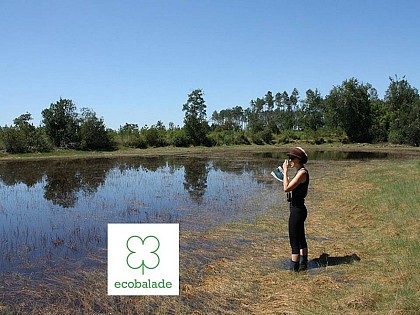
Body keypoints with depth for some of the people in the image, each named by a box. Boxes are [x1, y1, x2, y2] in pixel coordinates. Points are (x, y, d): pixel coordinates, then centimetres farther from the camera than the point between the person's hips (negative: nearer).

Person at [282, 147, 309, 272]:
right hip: (298, 209, 11)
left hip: (297, 210, -11)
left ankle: (293, 268, 6)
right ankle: (303, 264, 32)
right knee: (301, 239, 20)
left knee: (294, 241, -2)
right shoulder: (301, 171, 11)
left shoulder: (302, 172, -19)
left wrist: (285, 171, -19)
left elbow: (286, 188, -26)